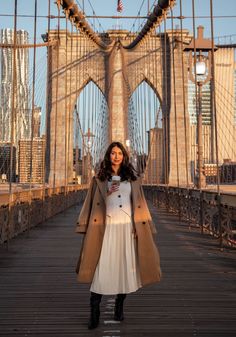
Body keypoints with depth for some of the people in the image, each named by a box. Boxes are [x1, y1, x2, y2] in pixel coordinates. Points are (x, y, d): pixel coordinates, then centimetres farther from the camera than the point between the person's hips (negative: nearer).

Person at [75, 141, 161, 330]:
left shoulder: (132, 178, 11)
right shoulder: (100, 178, 8)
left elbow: (139, 204, 9)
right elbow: (94, 203, 8)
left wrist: (141, 228, 3)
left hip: (127, 227, 2)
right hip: (107, 227, -1)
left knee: (125, 266, 5)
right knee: (102, 267, -6)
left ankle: (119, 307, 23)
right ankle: (94, 312, 2)